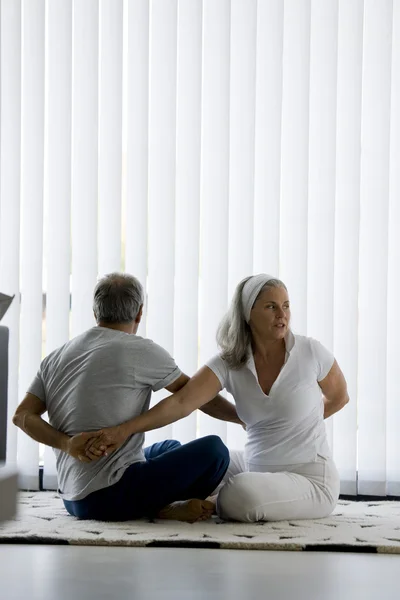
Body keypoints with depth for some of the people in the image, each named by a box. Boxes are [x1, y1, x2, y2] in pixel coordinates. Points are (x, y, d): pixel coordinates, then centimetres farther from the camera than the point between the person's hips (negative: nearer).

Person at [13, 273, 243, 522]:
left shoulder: (56, 357, 12)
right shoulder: (139, 350, -8)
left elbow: (23, 416, 3)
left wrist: (66, 443, -10)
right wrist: (244, 416, 16)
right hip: (112, 496, -8)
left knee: (170, 447, 27)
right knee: (213, 450, -9)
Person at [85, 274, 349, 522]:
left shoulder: (310, 352, -14)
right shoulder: (228, 363, -8)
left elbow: (338, 397, 6)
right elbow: (181, 403, -22)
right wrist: (125, 429, -36)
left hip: (310, 479, -4)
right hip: (256, 466, 5)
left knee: (239, 495, -30)